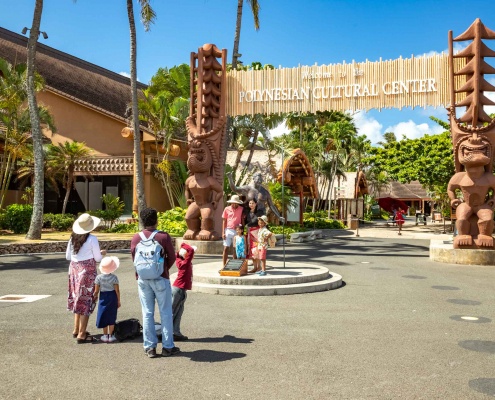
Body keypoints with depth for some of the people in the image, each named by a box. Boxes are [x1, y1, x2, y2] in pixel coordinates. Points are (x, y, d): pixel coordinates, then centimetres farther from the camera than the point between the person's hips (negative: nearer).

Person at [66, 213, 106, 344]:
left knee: (77, 299, 19)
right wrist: (102, 253, 12)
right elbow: (98, 258, -9)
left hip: (74, 269, 6)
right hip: (87, 271, -6)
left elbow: (68, 256, 9)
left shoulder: (73, 238, 3)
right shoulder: (92, 239, -13)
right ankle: (81, 334, 2)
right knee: (86, 300, 0)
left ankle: (77, 329, 29)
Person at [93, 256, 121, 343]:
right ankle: (111, 336, 12)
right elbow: (117, 290, -9)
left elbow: (96, 291, -5)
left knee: (104, 317, 12)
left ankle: (105, 336, 18)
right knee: (111, 317, 8)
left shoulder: (98, 277, -8)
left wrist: (95, 297, 15)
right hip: (112, 297, -1)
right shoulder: (114, 277, -12)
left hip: (103, 297, 1)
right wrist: (118, 301, 1)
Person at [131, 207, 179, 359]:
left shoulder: (135, 238, -1)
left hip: (143, 279, 3)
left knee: (147, 313, 9)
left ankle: (149, 347, 12)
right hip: (160, 278, -3)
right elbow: (172, 257, -3)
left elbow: (134, 258, 5)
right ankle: (167, 347, 11)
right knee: (165, 313, 6)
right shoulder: (164, 236, -10)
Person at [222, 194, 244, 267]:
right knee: (226, 248, -1)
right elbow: (224, 221, 5)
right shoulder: (227, 209, 2)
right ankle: (224, 266, 4)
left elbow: (242, 220, 6)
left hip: (237, 231, 0)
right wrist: (223, 232, -1)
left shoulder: (241, 209, 1)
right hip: (228, 230, 0)